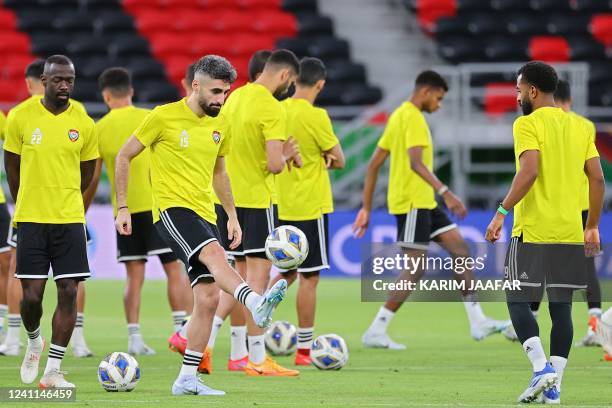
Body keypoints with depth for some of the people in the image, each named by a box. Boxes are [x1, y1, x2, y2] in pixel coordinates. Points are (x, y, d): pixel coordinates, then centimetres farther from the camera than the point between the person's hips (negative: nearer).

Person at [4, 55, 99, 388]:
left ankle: (53, 370, 2)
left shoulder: (83, 123, 1)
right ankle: (34, 342, 28)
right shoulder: (20, 117, -3)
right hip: (31, 221, -1)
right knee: (32, 294, -5)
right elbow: (12, 167, 8)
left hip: (69, 220, 1)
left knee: (68, 292, -5)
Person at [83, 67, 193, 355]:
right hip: (156, 204, -2)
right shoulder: (150, 119, 0)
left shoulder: (99, 129, 5)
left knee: (134, 276, 8)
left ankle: (134, 337, 1)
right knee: (175, 269, 1)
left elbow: (92, 179, 6)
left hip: (123, 209, 2)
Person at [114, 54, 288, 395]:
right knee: (215, 254, -35)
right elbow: (125, 156, 2)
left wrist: (232, 215, 22)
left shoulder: (221, 125, 12)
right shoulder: (164, 117, -6)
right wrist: (123, 208, -2)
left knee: (209, 298, -1)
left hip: (205, 214, 7)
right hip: (173, 209, -7)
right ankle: (257, 304, -60)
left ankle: (187, 379, 5)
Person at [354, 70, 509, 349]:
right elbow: (416, 163, -28)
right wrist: (445, 192, -36)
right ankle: (376, 332, -5)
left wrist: (367, 207, 18)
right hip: (412, 202, -10)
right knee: (415, 269, -8)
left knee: (460, 248, 6)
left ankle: (478, 322, 4)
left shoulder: (399, 115, 16)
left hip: (423, 203, 10)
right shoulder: (412, 117, -13)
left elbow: (374, 163, 17)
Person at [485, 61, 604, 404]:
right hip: (571, 234, 6)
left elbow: (530, 171, -20)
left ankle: (542, 368, -14)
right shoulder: (579, 126, 12)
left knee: (518, 301, 3)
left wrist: (502, 212, -16)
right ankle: (554, 386, 3)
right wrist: (592, 227, 16)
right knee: (561, 307, 7)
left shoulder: (528, 124, -6)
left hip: (533, 232, -6)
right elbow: (598, 179, 9)